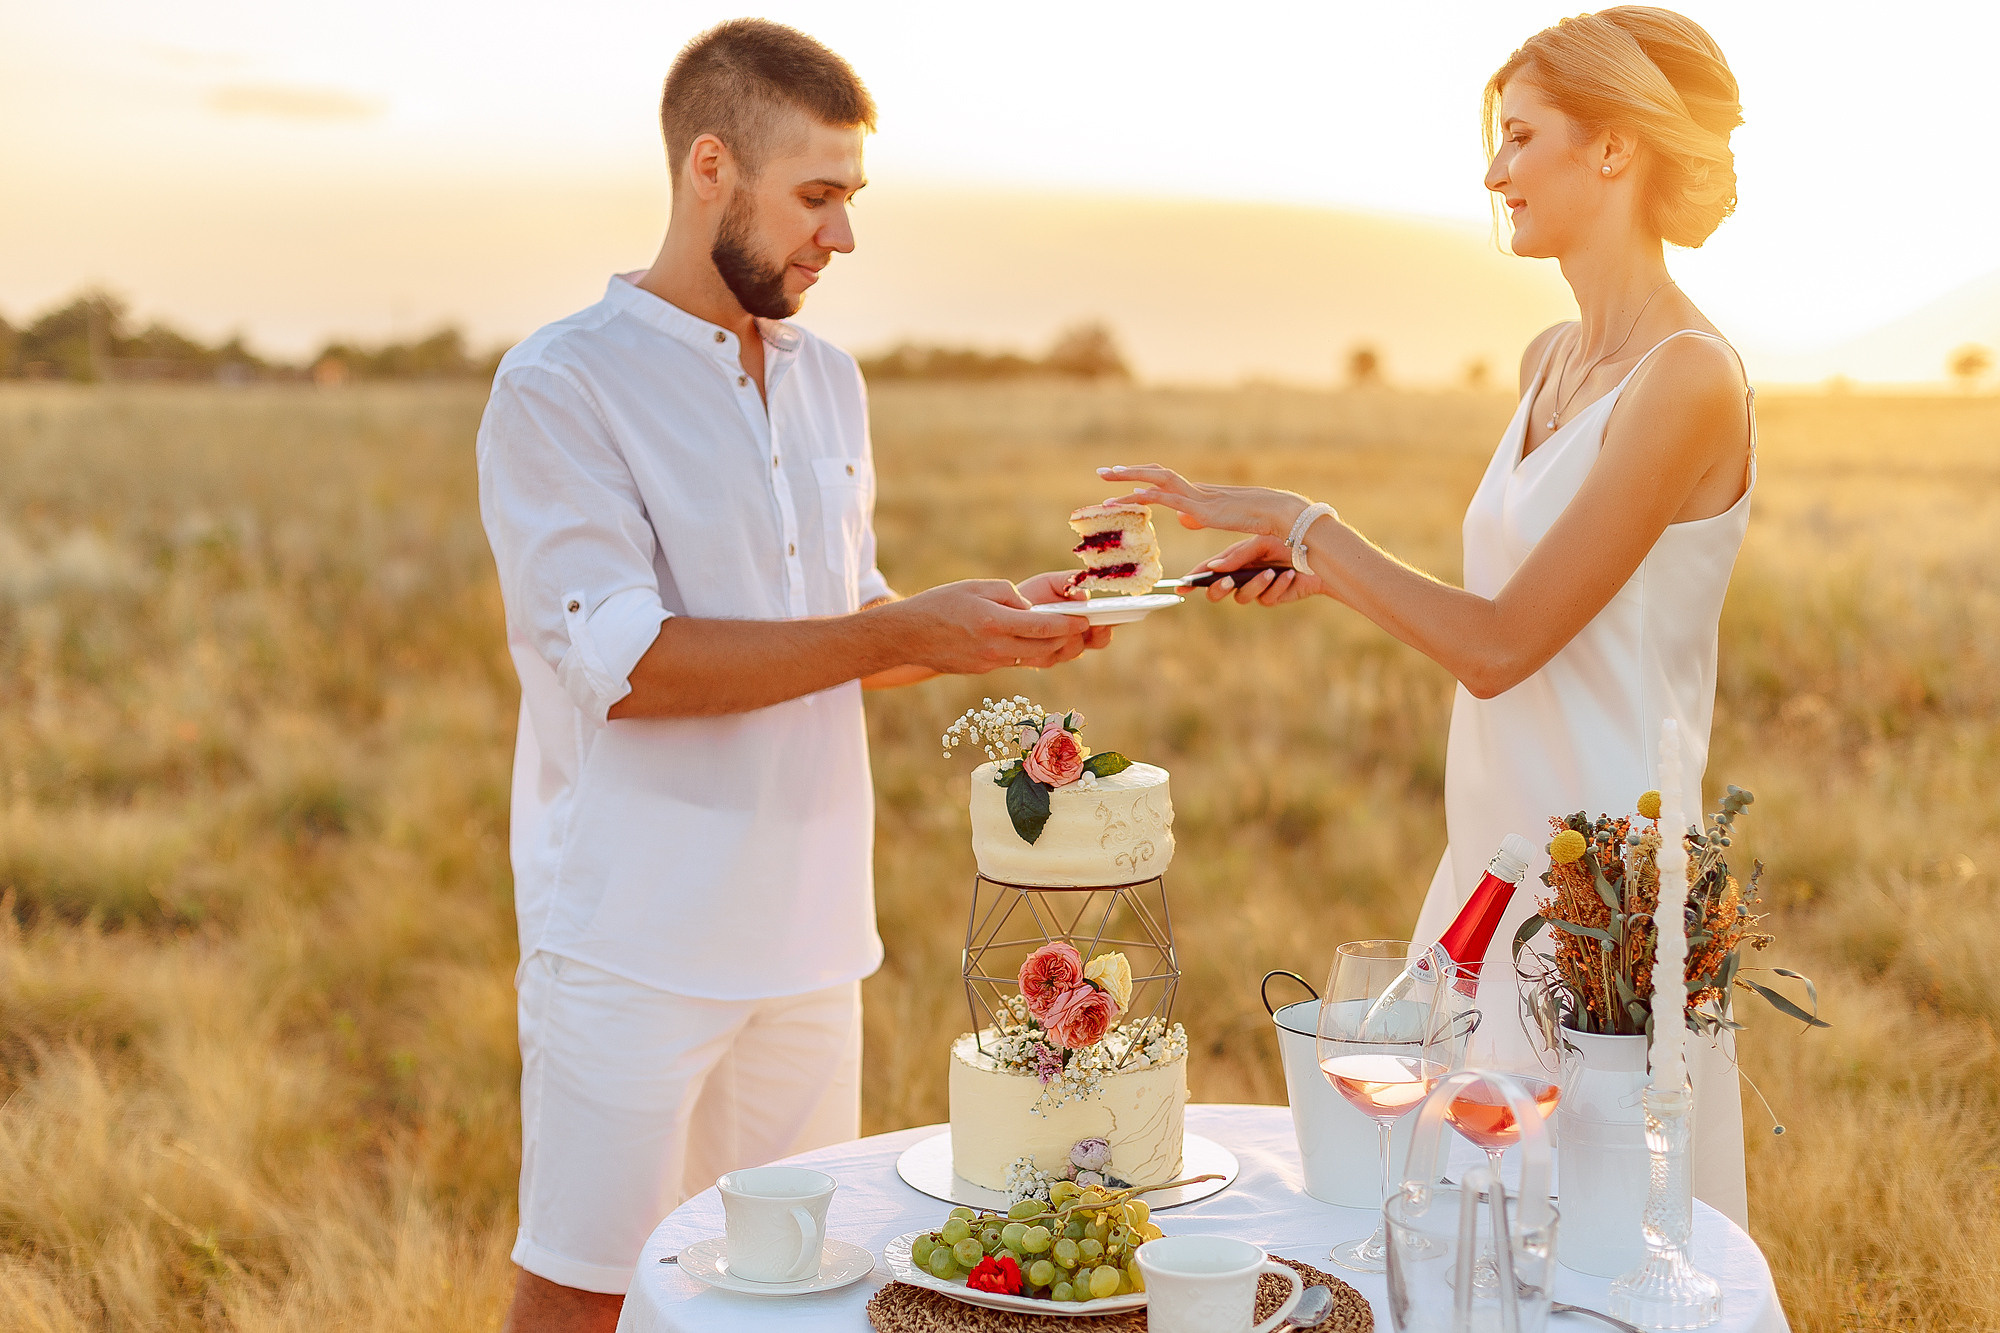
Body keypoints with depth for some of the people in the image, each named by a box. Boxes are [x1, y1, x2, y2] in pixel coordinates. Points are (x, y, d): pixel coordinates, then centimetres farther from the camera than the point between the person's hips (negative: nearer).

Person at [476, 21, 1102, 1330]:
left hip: (808, 928, 6)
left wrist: (993, 621, 1)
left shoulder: (831, 380, 13)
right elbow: (625, 662, -18)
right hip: (636, 939, -6)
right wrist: (905, 635, -21)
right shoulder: (559, 387, -9)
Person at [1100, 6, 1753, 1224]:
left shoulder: (1689, 379, -17)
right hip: (1497, 856, 9)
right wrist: (1321, 569, 9)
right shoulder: (1554, 361, 11)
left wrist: (1305, 522, -14)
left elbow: (1499, 645, -19)